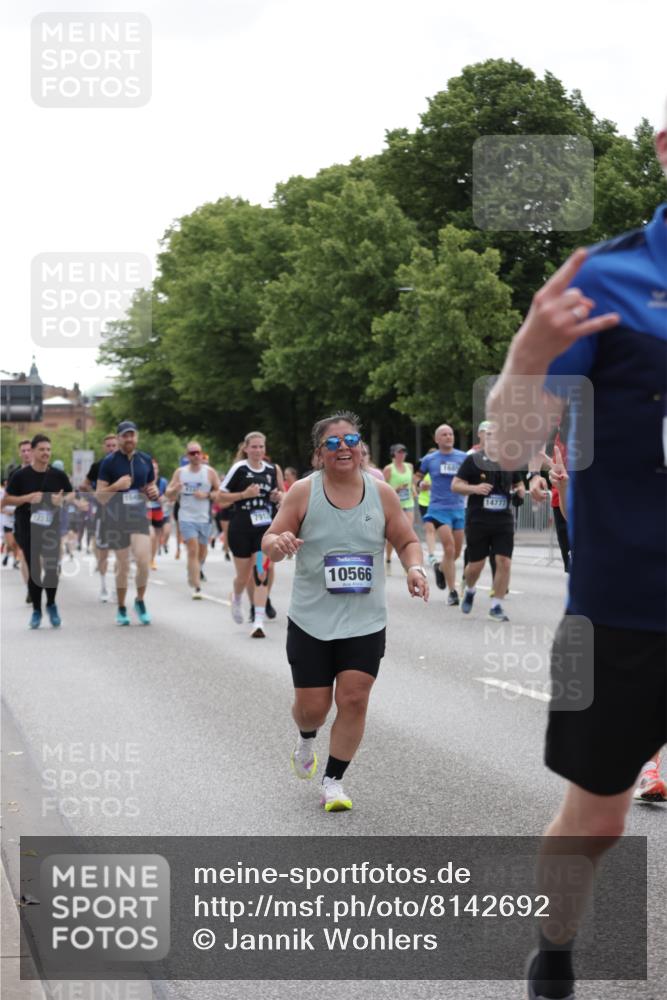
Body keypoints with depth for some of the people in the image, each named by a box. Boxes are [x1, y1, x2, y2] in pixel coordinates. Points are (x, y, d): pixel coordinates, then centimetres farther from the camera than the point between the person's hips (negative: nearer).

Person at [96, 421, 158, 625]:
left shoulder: (145, 460, 7)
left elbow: (151, 488, 18)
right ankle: (121, 609, 18)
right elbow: (99, 496, -6)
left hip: (139, 517, 2)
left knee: (143, 561, -15)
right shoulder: (109, 462, -4)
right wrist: (116, 486, -23)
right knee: (123, 566, 2)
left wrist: (154, 492, -5)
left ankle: (140, 601, 7)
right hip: (116, 520, -2)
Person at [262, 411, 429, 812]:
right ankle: (307, 740, 41)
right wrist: (279, 543, -27)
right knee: (312, 705, 4)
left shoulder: (382, 493, -1)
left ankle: (334, 780, 13)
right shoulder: (303, 492, -5)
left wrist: (415, 567, -12)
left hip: (365, 621, 1)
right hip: (311, 620, -1)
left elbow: (407, 541, 10)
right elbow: (270, 543, -3)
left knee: (354, 700, -6)